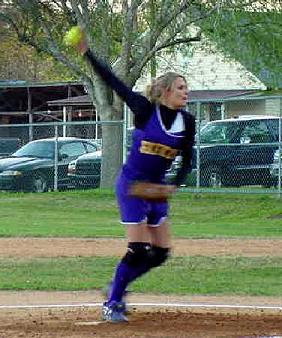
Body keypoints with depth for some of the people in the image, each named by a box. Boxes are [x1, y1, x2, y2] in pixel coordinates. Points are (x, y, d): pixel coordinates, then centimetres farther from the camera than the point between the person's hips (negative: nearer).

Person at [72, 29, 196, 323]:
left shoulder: (187, 121, -1)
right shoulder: (145, 109, -13)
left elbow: (187, 162, 7)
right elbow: (112, 81, -13)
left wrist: (174, 186, -9)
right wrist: (87, 53, -17)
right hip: (131, 184, -6)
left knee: (160, 253, 6)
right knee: (138, 250, -12)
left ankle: (117, 287, 26)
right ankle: (111, 303, 3)